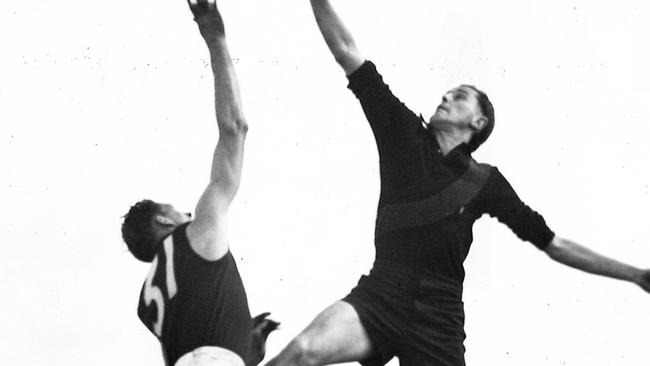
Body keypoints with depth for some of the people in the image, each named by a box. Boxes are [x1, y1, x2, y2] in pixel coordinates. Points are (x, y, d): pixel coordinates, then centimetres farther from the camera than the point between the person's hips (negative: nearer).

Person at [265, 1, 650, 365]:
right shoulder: (404, 135, 10)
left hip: (438, 318, 1)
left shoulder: (486, 181, 10)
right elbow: (347, 51, 6)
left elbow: (555, 244, 14)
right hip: (380, 296, -1)